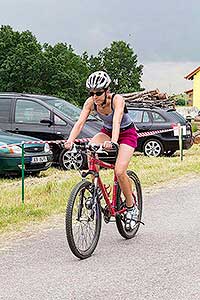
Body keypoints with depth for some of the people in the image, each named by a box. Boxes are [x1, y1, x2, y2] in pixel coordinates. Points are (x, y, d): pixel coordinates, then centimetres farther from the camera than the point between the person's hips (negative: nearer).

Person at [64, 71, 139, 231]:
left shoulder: (117, 99, -30)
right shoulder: (91, 102, -18)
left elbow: (116, 121, -45)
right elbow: (80, 122, -27)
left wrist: (113, 141, -63)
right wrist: (70, 140, -45)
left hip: (127, 133, -5)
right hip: (107, 131, 5)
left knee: (120, 171, -23)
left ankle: (131, 207, -2)